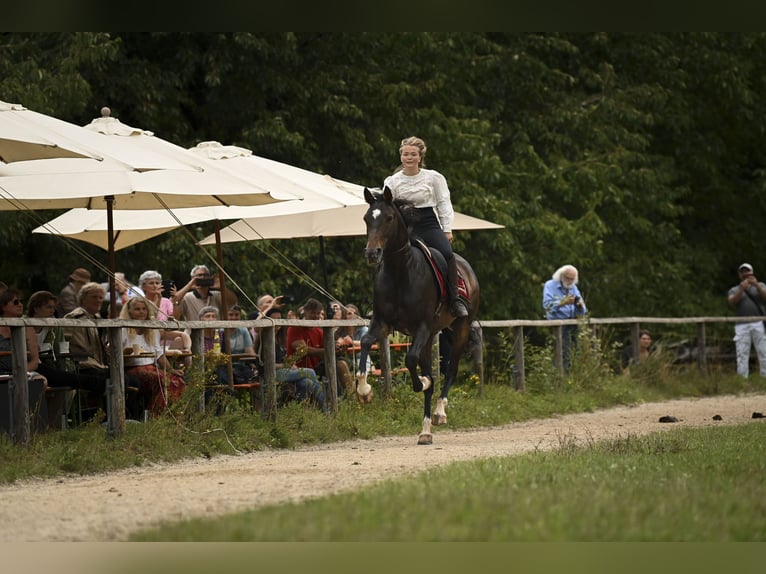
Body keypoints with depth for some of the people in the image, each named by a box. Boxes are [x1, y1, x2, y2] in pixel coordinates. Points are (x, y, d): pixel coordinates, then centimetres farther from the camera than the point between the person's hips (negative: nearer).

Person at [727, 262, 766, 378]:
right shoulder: (734, 290, 17)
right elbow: (732, 302, -4)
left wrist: (756, 285, -22)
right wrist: (741, 289, -19)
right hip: (742, 326, 0)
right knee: (742, 355, -5)